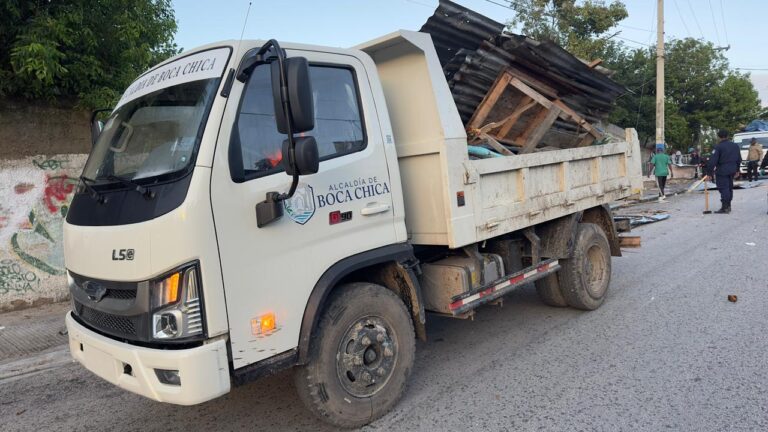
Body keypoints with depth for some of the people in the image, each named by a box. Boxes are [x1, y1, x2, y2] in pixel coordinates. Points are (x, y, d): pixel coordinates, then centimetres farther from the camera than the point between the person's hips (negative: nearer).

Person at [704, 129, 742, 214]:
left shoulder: (718, 147, -13)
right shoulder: (735, 145, 10)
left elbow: (712, 161, -17)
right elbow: (739, 159, 18)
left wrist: (709, 173, -14)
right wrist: (737, 170, 28)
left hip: (722, 171, -7)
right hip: (732, 170, 7)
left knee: (723, 188, -6)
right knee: (729, 187, 17)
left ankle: (725, 207, -8)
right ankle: (728, 206, 25)